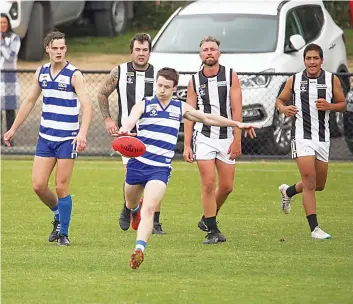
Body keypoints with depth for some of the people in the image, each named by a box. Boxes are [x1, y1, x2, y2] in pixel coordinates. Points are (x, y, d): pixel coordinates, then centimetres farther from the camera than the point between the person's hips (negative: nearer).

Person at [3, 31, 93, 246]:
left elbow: (87, 106, -19)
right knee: (38, 185, 0)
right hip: (45, 137, 5)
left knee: (61, 187, -5)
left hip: (67, 139, -5)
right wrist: (13, 129, 20)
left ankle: (63, 233, 8)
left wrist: (82, 133, -34)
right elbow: (29, 101, 18)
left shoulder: (74, 75, -10)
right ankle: (58, 215, 26)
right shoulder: (41, 73, 7)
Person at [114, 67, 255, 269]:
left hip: (161, 168, 0)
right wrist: (123, 132, -45)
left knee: (149, 209, -19)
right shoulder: (144, 105, 0)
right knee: (131, 204, 21)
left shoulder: (180, 108, 10)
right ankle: (135, 211, 59)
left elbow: (207, 118, 23)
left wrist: (237, 124, 25)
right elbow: (130, 121, -20)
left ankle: (139, 249, -30)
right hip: (137, 163, 0)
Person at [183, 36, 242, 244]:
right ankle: (213, 230, -4)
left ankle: (207, 219, 28)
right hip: (204, 138, -1)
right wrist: (187, 145, -2)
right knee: (208, 184, -10)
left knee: (227, 186, 4)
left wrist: (237, 140, -10)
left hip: (226, 138, 1)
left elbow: (236, 111, -4)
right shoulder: (195, 81, 3)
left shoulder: (230, 76, 0)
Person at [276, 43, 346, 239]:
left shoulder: (332, 80, 3)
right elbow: (280, 100, 13)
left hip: (323, 138, 3)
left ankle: (288, 191, 43)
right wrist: (283, 108, -10)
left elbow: (343, 104, 9)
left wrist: (329, 106, -13)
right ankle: (314, 228, -13)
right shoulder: (294, 80, 1)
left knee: (319, 185, 14)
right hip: (302, 136, -3)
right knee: (310, 180, -14)